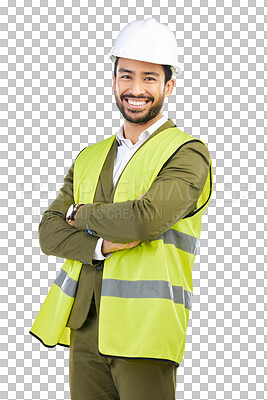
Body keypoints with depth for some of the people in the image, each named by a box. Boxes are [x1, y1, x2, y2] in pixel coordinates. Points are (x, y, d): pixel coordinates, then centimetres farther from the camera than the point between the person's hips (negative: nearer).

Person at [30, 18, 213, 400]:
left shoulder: (189, 154, -3)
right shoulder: (90, 158, 17)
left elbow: (145, 218, -19)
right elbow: (49, 232, 8)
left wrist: (82, 215, -1)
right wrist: (102, 245, -12)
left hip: (145, 335, -5)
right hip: (85, 329, 6)